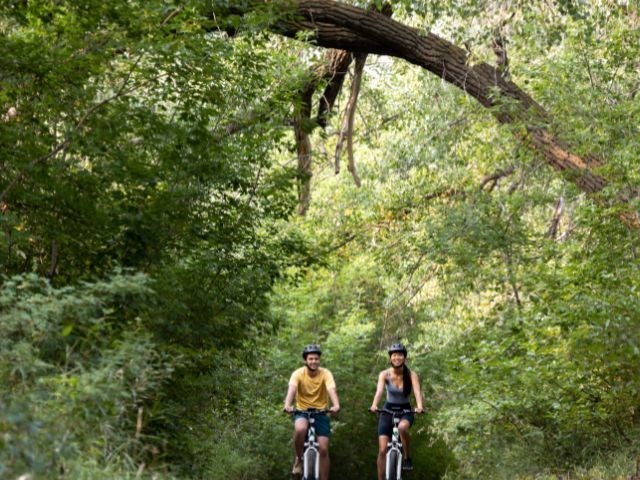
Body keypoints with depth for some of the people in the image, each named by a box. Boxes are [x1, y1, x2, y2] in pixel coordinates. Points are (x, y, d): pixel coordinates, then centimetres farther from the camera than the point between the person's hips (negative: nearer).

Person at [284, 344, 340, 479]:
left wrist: (336, 405, -49)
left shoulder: (325, 373, -12)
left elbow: (331, 389, -28)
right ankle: (299, 459, -8)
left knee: (323, 449, -7)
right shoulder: (298, 373, -13)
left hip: (321, 412, 1)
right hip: (302, 411, -1)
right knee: (300, 429, -34)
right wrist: (287, 405, -50)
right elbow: (292, 389, -29)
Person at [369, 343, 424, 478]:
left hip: (405, 411, -1)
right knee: (382, 450, -8)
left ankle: (407, 457, -12)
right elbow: (379, 390, -29)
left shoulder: (411, 375, -13)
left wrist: (419, 406, -49)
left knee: (402, 427, -37)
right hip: (388, 410, 1)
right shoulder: (384, 374, -13)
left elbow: (417, 392, -28)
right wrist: (374, 405, -49)